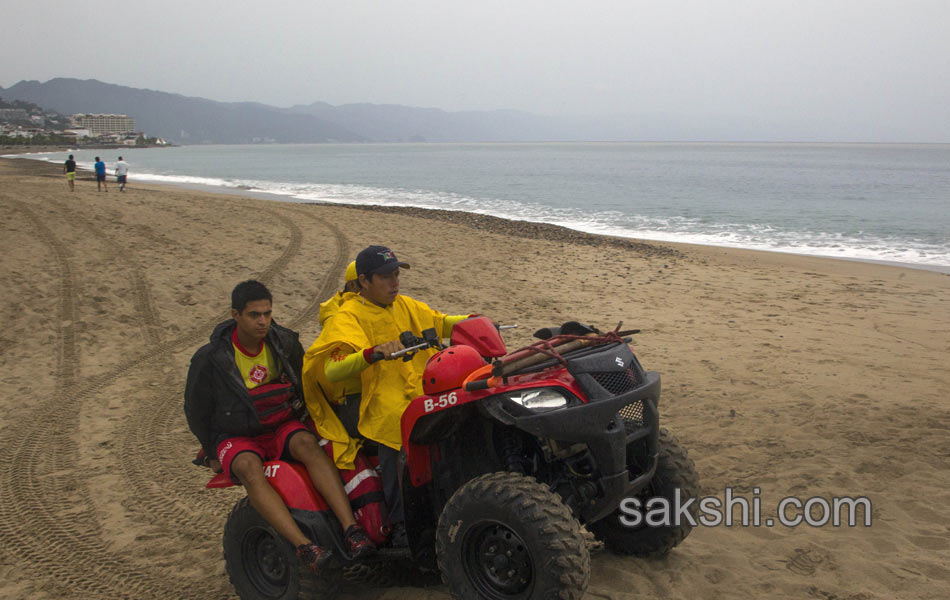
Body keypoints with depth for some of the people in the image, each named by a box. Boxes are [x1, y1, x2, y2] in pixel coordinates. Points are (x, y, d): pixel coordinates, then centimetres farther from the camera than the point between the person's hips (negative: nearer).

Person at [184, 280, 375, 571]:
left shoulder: (284, 343, -2)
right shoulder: (210, 359, -11)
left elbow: (303, 385, 17)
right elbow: (196, 410, 2)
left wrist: (309, 419, 17)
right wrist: (213, 453, 8)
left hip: (280, 426, 2)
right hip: (235, 437, -2)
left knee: (307, 443, -32)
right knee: (249, 467, -36)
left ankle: (351, 528, -43)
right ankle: (303, 546, -48)